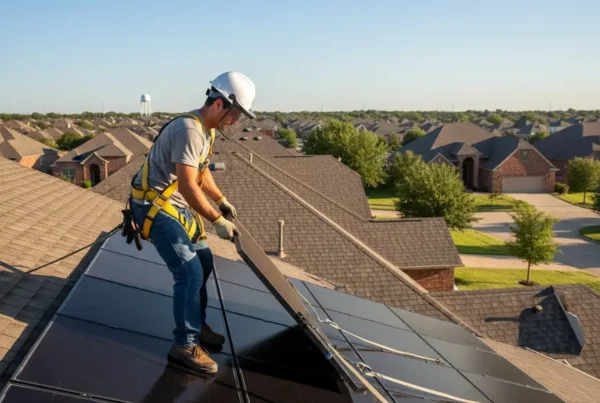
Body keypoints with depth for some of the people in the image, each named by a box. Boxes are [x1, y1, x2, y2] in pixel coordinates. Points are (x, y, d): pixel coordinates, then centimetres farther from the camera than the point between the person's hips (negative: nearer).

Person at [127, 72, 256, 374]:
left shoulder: (206, 130, 9)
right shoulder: (189, 129, -24)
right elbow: (188, 186, -29)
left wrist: (221, 200, 22)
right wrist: (216, 220, -24)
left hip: (176, 206, 10)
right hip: (155, 207, -10)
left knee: (203, 263, 14)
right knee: (190, 272, -13)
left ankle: (198, 326, 29)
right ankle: (185, 345, -2)